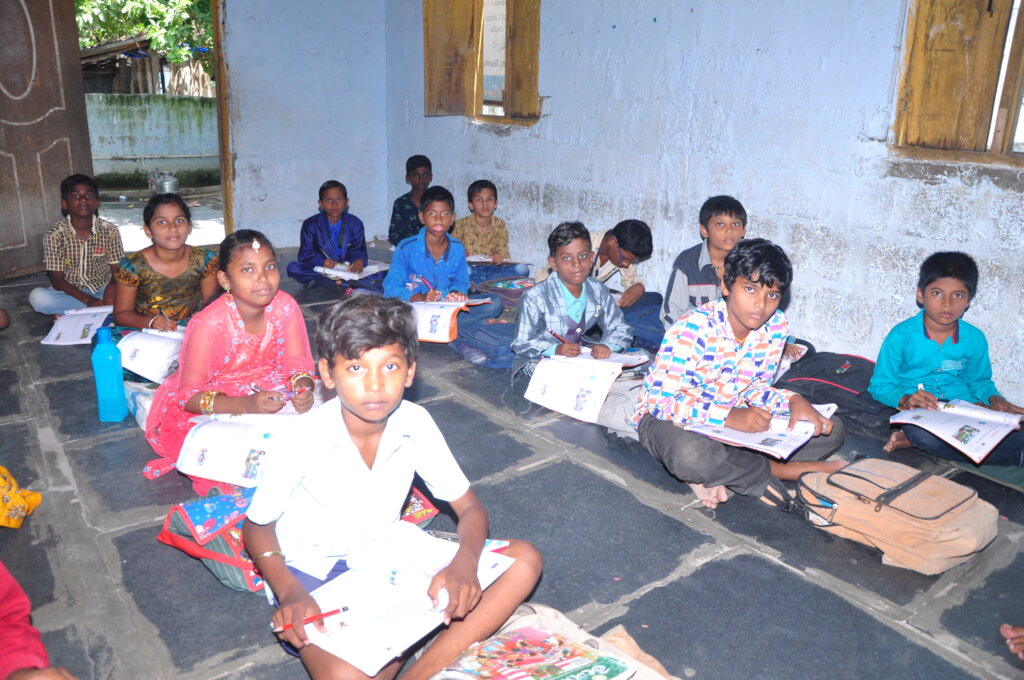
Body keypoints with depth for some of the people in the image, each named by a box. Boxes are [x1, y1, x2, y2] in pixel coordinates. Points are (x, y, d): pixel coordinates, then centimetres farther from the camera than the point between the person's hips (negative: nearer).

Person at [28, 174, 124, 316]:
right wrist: (88, 300, -26)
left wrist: (111, 289, -27)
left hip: (102, 291, 1)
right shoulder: (54, 235, -9)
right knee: (37, 296, -30)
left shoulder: (110, 231, -5)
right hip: (71, 293, -1)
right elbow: (57, 281, -10)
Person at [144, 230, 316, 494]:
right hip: (211, 410, -4)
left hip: (268, 395, 4)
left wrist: (303, 390, -33)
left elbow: (298, 364, -8)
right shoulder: (209, 324, -24)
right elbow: (189, 395, -24)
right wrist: (246, 405, -41)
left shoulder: (285, 307, -12)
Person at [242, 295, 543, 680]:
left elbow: (470, 508, -6)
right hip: (314, 572, -4)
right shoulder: (304, 441, -23)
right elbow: (257, 528, -7)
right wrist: (290, 594, -25)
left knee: (524, 561, -13)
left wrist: (464, 565, -27)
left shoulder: (416, 424, -15)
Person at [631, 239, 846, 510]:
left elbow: (755, 389, 6)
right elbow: (662, 401, -26)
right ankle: (783, 470, -14)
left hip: (732, 417, 7)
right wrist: (730, 416, -35)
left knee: (831, 429, -1)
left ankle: (714, 475, -17)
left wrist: (793, 401, -16)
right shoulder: (692, 328, -25)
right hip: (666, 416, -7)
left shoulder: (776, 326, -5)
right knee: (691, 454, -43)